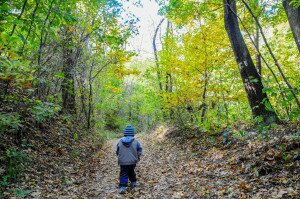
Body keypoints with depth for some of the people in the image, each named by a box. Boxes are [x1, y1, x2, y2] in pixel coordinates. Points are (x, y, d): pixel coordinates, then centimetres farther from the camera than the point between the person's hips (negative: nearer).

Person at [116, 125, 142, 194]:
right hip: (132, 161, 1)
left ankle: (122, 187, -6)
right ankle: (133, 182, 37)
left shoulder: (120, 141, -2)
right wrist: (137, 157, 13)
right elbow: (140, 149, -1)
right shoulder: (135, 141, -6)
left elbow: (117, 151, 6)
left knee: (123, 174, 4)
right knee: (131, 172, 24)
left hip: (122, 162, -1)